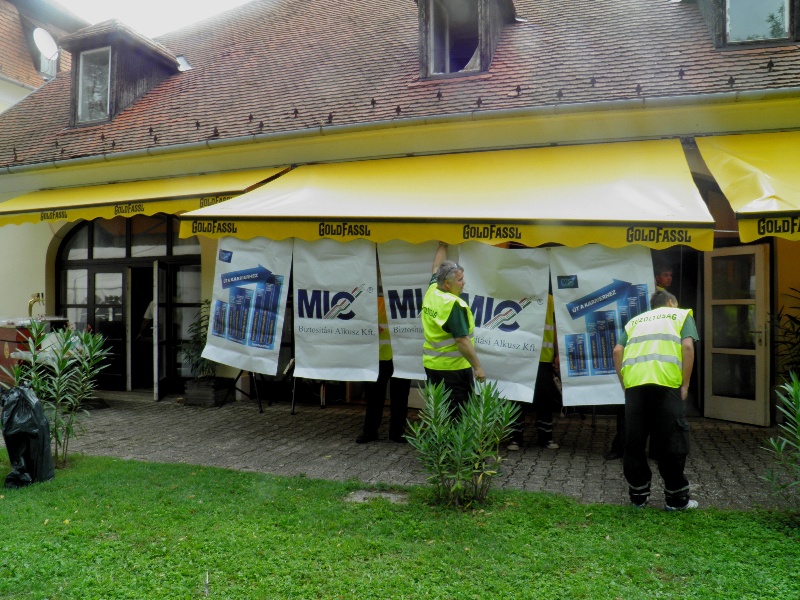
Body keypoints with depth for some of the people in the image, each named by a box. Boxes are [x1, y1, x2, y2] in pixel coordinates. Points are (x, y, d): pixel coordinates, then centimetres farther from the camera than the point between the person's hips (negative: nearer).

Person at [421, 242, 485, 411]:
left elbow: (437, 268, 21)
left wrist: (443, 244, 28)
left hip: (431, 364, 8)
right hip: (453, 367, -8)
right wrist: (478, 367, -18)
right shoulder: (453, 304, -22)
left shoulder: (431, 291, 0)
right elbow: (462, 341, -24)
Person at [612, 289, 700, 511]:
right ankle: (676, 498, 15)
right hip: (667, 383, -3)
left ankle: (638, 494, 20)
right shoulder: (681, 315, 21)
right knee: (671, 443, 7)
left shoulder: (635, 320, 29)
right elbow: (687, 347, 2)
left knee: (633, 442, 11)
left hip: (634, 383, 3)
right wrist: (685, 384, 3)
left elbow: (617, 351, 14)